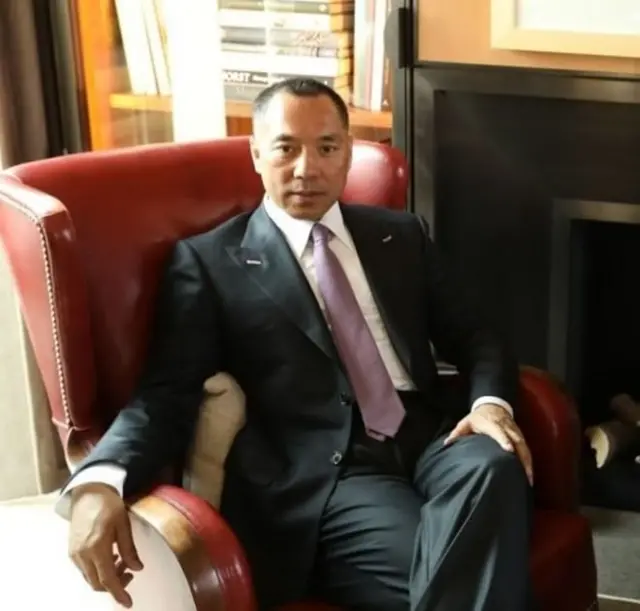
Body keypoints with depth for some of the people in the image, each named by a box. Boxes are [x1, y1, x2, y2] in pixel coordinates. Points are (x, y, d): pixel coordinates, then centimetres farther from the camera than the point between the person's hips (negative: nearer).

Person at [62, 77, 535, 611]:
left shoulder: (401, 235, 20)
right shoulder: (209, 260, 7)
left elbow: (472, 339, 19)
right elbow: (168, 393, -2)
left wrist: (491, 403, -6)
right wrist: (100, 480, -23)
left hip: (429, 442, 5)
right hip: (326, 477, -5)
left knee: (492, 466, -31)